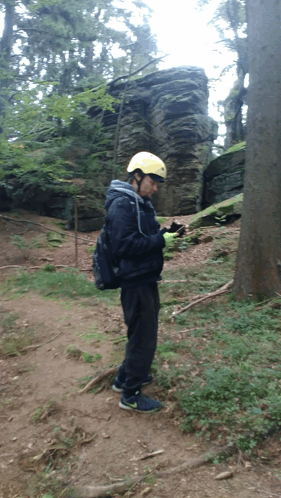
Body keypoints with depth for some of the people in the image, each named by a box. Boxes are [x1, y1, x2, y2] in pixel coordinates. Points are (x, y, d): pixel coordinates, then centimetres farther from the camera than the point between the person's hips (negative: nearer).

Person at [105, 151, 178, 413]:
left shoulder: (141, 203, 13)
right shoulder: (121, 204, -18)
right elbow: (123, 245, -26)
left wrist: (166, 233, 0)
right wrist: (160, 240, -23)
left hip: (145, 280, 10)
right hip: (136, 282, -10)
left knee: (141, 333, 21)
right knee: (143, 337, 1)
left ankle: (125, 378, 39)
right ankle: (130, 394, 19)